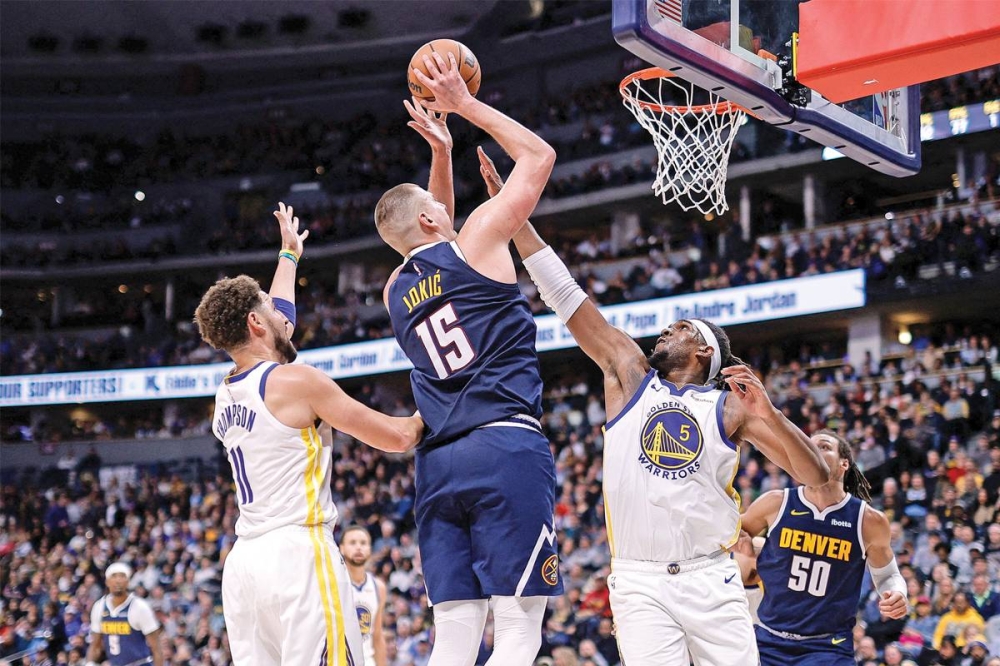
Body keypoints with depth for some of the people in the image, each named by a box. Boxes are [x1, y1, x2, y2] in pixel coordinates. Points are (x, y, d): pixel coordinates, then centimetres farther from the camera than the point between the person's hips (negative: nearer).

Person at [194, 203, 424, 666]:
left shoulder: (224, 396, 16)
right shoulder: (296, 381, -6)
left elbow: (276, 321, 37)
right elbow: (397, 438, -2)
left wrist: (289, 254, 52)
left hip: (243, 560, 8)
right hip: (297, 553, -8)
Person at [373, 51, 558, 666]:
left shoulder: (396, 289, 18)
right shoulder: (477, 240, 2)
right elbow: (539, 156, 13)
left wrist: (442, 152, 35)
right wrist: (466, 105, 20)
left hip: (439, 462, 6)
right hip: (506, 449, -6)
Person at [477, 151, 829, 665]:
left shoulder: (731, 405, 8)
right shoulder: (631, 377, 11)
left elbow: (815, 476, 1)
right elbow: (563, 295, 8)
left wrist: (768, 414, -15)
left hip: (710, 579, 0)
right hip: (639, 582, 0)